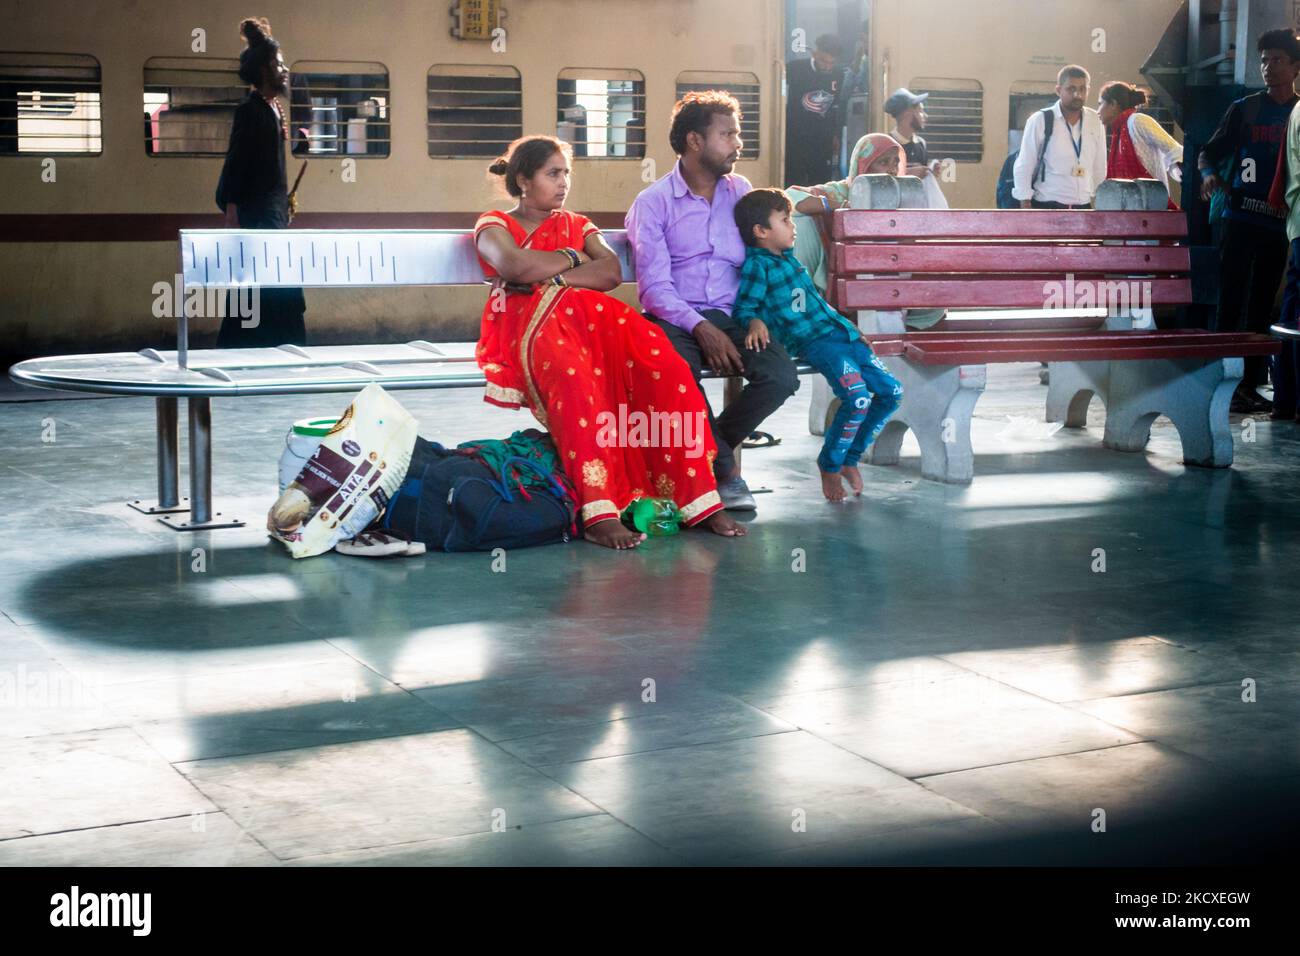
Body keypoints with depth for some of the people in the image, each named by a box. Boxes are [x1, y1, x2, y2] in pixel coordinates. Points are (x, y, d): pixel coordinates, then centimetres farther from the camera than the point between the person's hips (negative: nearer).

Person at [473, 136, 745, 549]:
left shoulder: (576, 224, 30)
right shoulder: (494, 225, 17)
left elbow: (611, 271, 9)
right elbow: (516, 266, -8)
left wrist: (553, 277, -5)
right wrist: (573, 258, 7)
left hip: (588, 317, 5)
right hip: (526, 325, -5)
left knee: (662, 364, -25)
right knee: (573, 377, -41)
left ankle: (698, 501, -26)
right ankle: (598, 513, -47)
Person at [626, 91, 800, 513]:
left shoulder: (740, 191, 16)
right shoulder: (653, 202, 2)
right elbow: (654, 287, -7)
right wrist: (701, 328, -20)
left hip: (730, 316, 4)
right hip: (674, 319, -4)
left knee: (781, 375, -24)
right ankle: (725, 469, -12)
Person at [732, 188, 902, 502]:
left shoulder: (789, 258, 21)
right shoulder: (757, 265, -4)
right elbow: (744, 307, -8)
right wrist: (755, 322, -30)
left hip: (839, 333, 9)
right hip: (812, 342, -9)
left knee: (891, 391, 1)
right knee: (858, 398, -27)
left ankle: (850, 458, 15)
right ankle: (830, 465, -4)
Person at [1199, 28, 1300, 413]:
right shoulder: (1244, 109, 7)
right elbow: (1209, 151, 8)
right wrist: (1209, 173, -14)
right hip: (1240, 218, -2)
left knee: (1263, 305, 4)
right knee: (1230, 299, -7)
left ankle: (1250, 385, 9)